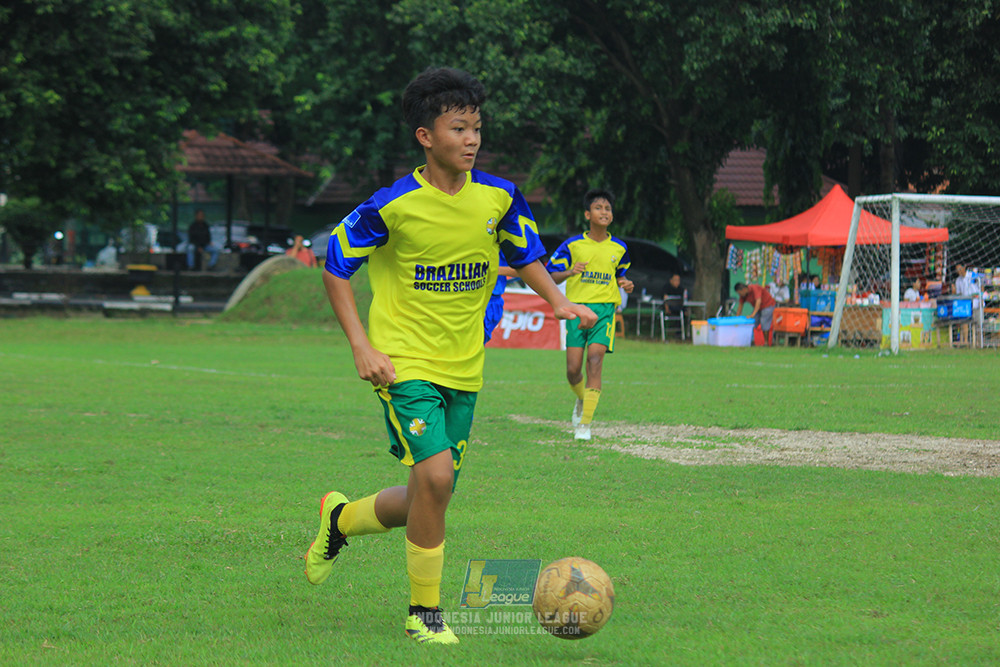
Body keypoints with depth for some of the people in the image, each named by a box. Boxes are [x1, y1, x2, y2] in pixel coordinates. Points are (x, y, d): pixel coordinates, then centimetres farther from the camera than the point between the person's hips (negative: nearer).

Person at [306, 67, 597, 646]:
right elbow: (335, 268, -2)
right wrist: (362, 347, -11)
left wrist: (561, 302, -3)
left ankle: (341, 520, 39)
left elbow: (527, 258, 16)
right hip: (405, 360, -5)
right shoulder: (394, 206, -13)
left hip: (463, 368, 5)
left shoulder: (500, 198, -2)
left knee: (427, 498, 8)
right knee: (434, 474, -22)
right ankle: (425, 612, -6)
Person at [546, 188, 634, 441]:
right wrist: (569, 272, -18)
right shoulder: (572, 245, 1)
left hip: (605, 309, 0)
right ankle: (582, 399, 32)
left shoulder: (619, 248, 9)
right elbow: (551, 275, 3)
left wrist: (625, 284, 3)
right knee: (573, 369, -5)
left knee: (594, 361, -16)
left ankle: (585, 424, -13)